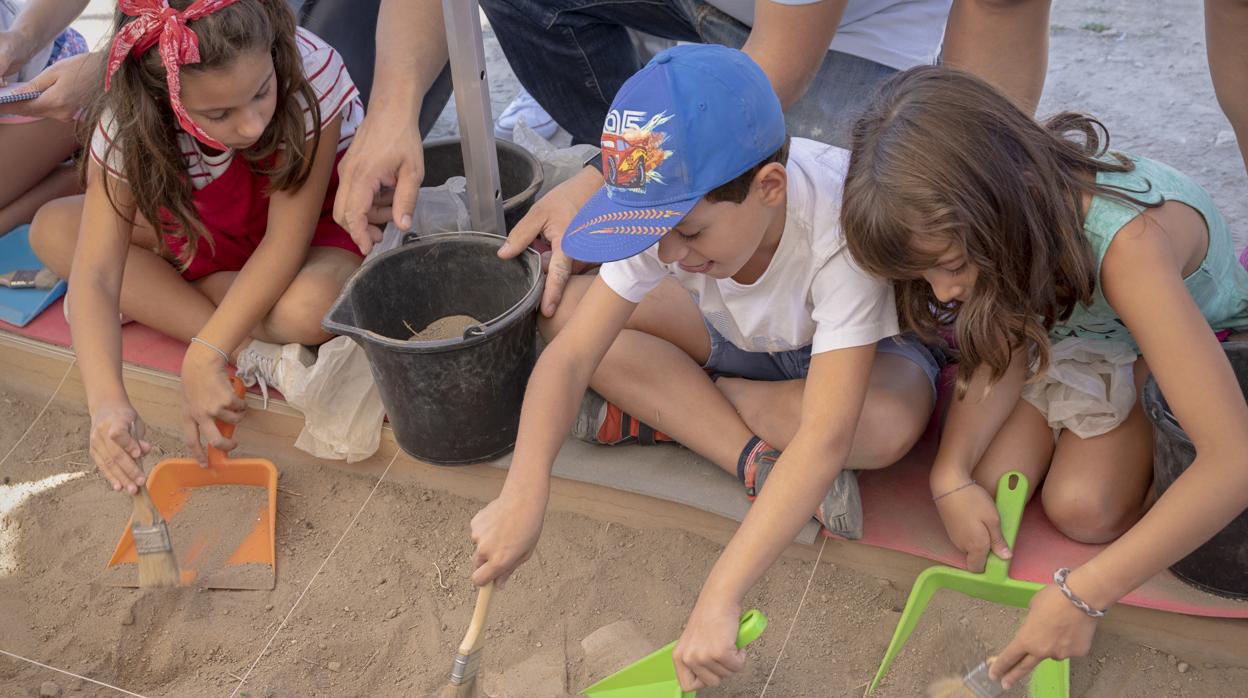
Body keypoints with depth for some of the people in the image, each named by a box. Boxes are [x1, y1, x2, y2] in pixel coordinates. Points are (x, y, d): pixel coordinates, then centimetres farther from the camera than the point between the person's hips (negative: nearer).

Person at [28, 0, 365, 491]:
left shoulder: (311, 72, -34)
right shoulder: (129, 124, -25)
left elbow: (287, 239, -30)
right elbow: (93, 275, -29)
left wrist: (205, 356, -37)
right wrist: (106, 401, -45)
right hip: (206, 232, 5)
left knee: (309, 309, -39)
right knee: (52, 230, -15)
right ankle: (252, 353, -21)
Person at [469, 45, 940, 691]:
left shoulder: (841, 231, -42)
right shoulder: (672, 207, -28)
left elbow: (825, 439, -48)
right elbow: (571, 353, -30)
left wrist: (720, 599, -53)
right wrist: (524, 493, -46)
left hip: (863, 343, -4)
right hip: (742, 335, 4)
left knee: (890, 423, -41)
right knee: (563, 312, -18)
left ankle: (652, 408, -18)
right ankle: (759, 463, -19)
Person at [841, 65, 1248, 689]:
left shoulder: (1127, 242, -44)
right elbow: (1006, 350, -14)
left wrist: (1082, 594, -46)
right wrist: (951, 475, -30)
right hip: (1069, 326, 4)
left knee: (1085, 508, -21)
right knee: (995, 484, -16)